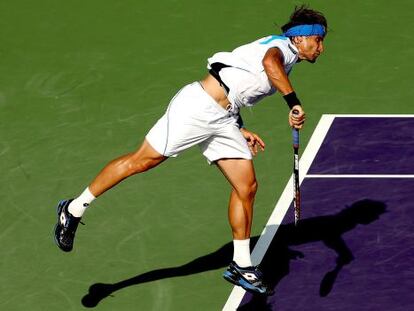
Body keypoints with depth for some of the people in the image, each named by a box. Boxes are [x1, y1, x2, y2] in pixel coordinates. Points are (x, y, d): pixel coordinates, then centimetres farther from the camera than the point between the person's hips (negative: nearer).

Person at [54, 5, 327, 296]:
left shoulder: (285, 62, 21)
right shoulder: (281, 45, -7)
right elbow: (270, 62, -35)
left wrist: (239, 130, 20)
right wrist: (294, 102, -37)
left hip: (223, 119, 10)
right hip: (198, 105, -10)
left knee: (247, 187, 3)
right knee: (141, 161, -5)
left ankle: (241, 266, 13)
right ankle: (74, 209, 7)